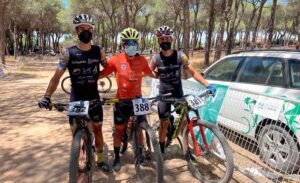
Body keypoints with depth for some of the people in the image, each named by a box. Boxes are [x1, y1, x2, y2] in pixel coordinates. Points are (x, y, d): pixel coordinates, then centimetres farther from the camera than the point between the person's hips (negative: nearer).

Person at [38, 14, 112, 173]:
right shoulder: (69, 53, -8)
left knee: (97, 129, 11)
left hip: (94, 99, 2)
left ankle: (100, 160, 29)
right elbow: (57, 76, -12)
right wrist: (47, 96, -23)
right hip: (76, 100, -1)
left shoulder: (98, 51, -2)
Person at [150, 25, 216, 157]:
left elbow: (193, 72, -10)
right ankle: (161, 150, 19)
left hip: (178, 92, 1)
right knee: (164, 123, 3)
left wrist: (207, 85, -20)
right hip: (164, 94, -1)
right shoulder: (156, 58, -7)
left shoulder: (180, 56, -8)